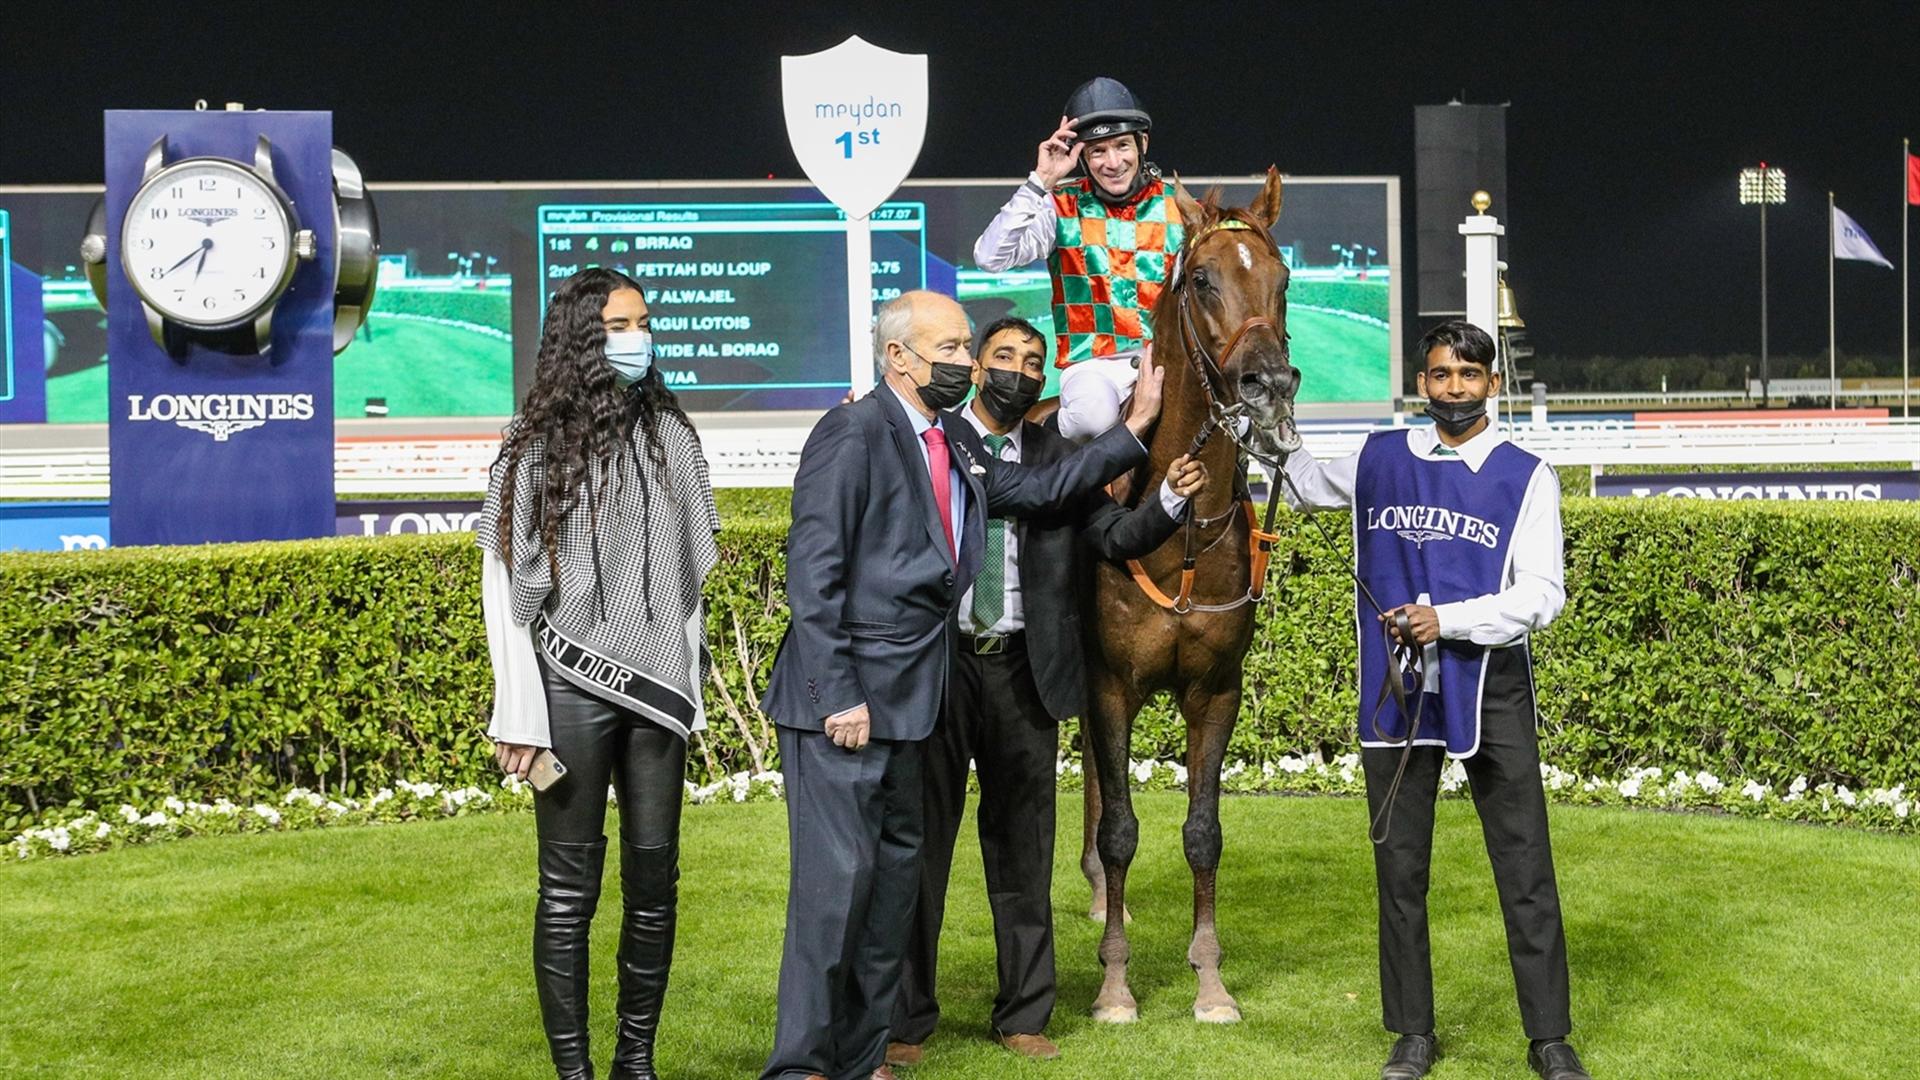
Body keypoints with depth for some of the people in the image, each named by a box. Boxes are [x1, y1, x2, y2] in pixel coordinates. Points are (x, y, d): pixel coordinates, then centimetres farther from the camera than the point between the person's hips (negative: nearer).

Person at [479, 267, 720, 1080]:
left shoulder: (670, 434, 9)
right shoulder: (539, 441, -1)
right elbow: (503, 582, -2)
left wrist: (690, 691, 10)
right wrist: (518, 714, -7)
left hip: (657, 687, 3)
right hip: (571, 687, -3)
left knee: (655, 881, 4)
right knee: (570, 887, 0)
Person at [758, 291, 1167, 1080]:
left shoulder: (954, 451, 13)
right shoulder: (854, 433, -12)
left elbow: (1041, 489, 27)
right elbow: (812, 576, -16)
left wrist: (1135, 428, 21)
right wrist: (839, 697, -19)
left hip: (902, 701, 9)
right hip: (840, 698, -9)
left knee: (895, 868, 13)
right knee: (837, 871, -11)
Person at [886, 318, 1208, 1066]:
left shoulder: (1058, 457, 10)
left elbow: (1117, 536, 2)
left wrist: (1171, 500, -15)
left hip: (1022, 668, 3)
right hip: (937, 661, -3)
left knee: (1023, 848, 9)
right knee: (921, 840, 4)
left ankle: (1024, 1017, 20)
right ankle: (907, 1020, 14)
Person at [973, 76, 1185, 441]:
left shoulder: (1177, 208, 8)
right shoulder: (1063, 208, 3)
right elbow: (990, 258, -12)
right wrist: (1040, 184, -15)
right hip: (1093, 363, -2)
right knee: (1094, 416, -36)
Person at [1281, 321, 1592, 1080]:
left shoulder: (1525, 476, -1)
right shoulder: (1379, 460, 7)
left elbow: (1542, 595, -8)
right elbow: (1306, 484, 28)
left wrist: (1447, 620, -18)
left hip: (1490, 687, -3)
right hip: (1395, 687, 3)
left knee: (1525, 868, -1)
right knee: (1399, 868, 7)